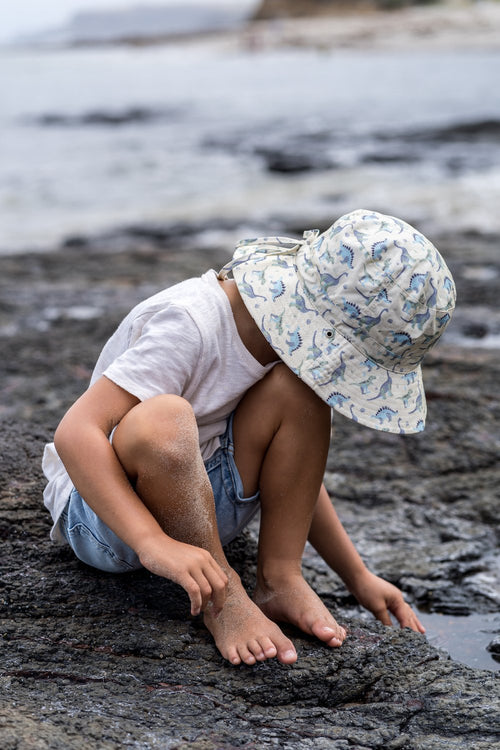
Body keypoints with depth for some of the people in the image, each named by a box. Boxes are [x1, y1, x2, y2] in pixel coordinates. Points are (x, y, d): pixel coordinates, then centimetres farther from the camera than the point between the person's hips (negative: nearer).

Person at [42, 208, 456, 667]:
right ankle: (222, 597, -19)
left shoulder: (300, 333, -2)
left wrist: (359, 578, 4)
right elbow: (76, 432, -34)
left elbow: (297, 469, 10)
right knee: (161, 421, -40)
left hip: (200, 500, 7)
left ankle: (280, 578, -10)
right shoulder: (190, 325, -27)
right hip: (106, 509, -6)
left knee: (299, 388, -16)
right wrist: (154, 543, -44)